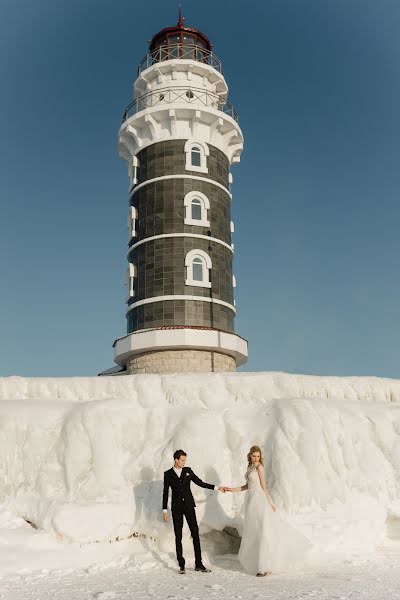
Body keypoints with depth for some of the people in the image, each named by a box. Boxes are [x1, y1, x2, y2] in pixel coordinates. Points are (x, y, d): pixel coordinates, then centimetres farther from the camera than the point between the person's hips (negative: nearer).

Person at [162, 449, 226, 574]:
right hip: (176, 508, -1)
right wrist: (165, 510, -1)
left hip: (189, 506, 1)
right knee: (178, 536, 2)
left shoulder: (188, 471, 6)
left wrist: (216, 487, 4)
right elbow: (165, 493, 3)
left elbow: (200, 483, 9)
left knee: (195, 534, -3)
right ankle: (181, 565, 10)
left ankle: (198, 564, 2)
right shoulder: (168, 474, 1)